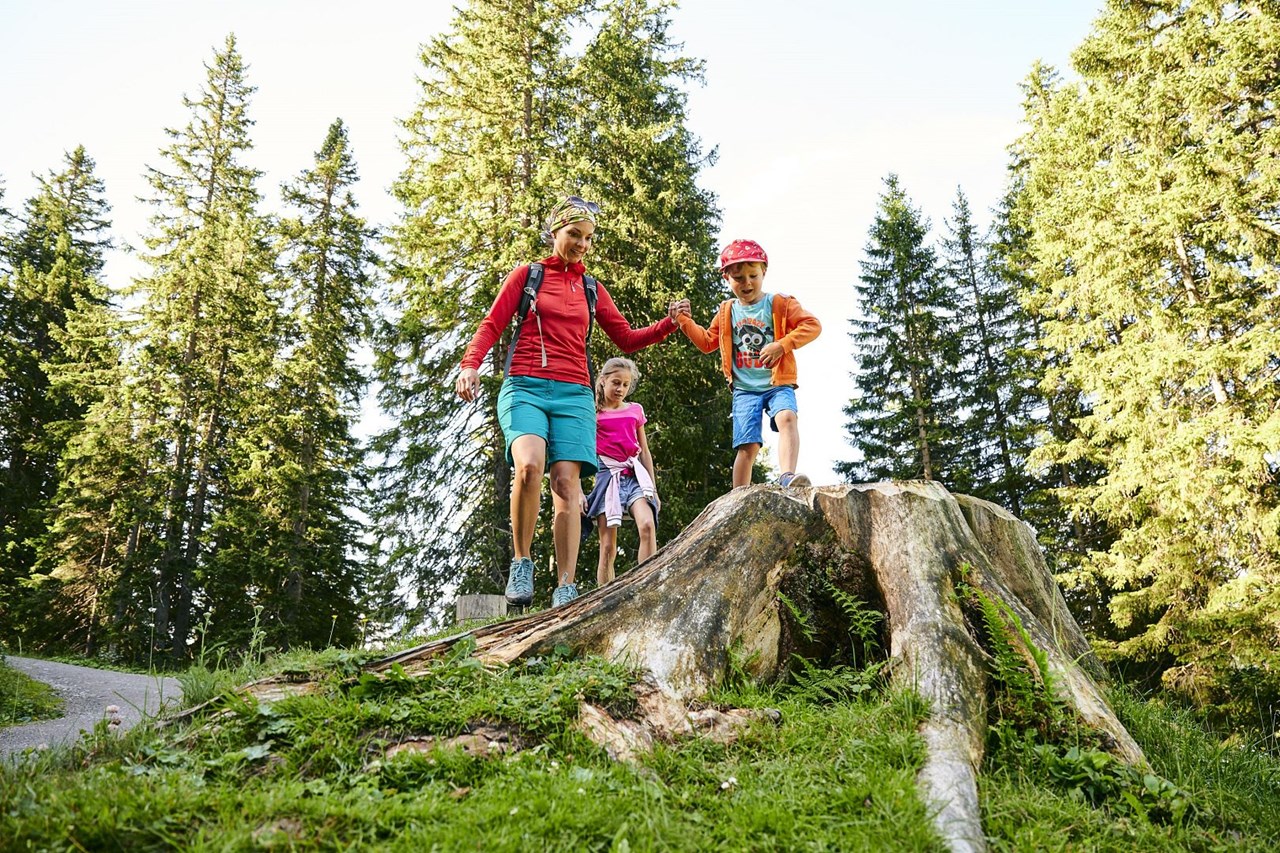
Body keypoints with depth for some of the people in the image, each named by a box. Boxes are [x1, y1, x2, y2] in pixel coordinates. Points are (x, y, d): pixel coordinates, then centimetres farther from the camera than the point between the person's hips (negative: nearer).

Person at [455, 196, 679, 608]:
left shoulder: (591, 289, 21)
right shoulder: (527, 275, 13)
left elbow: (627, 339, 23)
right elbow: (492, 325, 6)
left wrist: (669, 323, 9)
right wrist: (470, 364, -11)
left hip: (573, 393, 2)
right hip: (524, 387, -2)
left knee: (567, 483, -12)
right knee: (529, 465, -29)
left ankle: (566, 590, -13)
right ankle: (522, 562, -13)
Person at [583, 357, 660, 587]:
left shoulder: (635, 411, 15)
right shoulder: (593, 413, 6)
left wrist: (654, 488, 17)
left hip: (634, 475, 2)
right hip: (607, 476, -2)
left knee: (647, 525, -26)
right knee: (608, 547, -6)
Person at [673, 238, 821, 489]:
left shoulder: (780, 304, 1)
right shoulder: (726, 312, 12)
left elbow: (812, 325, -8)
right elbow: (707, 342, 24)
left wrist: (782, 345, -20)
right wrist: (685, 321, 11)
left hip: (778, 384, -2)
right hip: (744, 390, 2)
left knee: (787, 417, -32)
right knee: (748, 446, -6)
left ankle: (788, 477, -46)